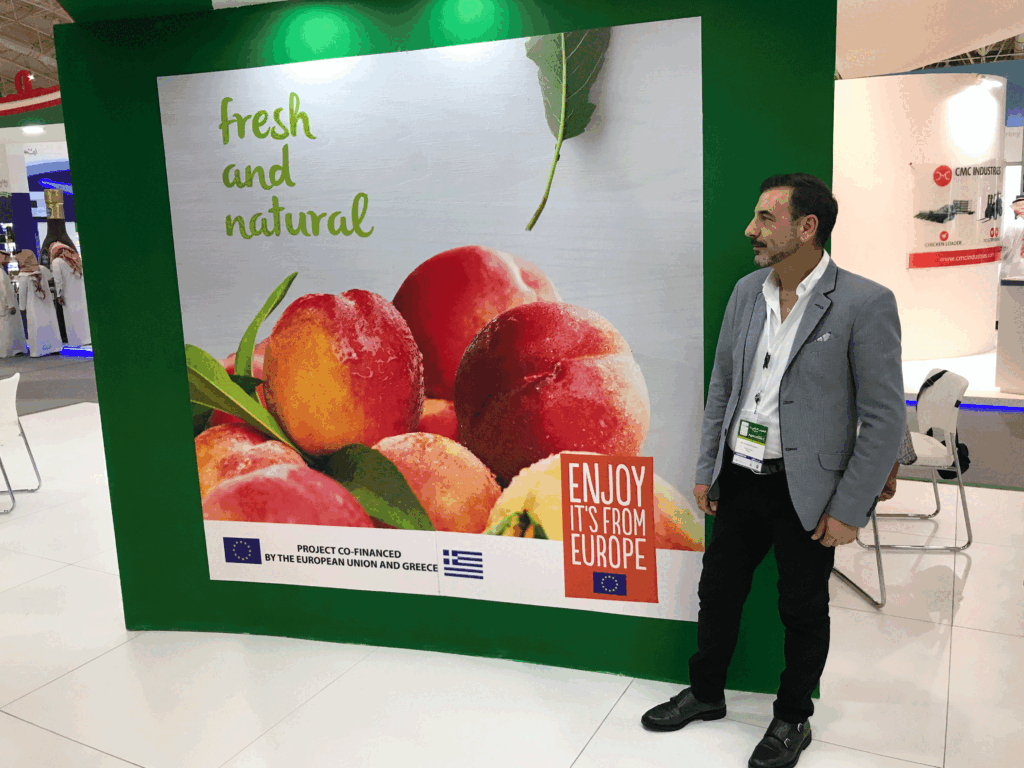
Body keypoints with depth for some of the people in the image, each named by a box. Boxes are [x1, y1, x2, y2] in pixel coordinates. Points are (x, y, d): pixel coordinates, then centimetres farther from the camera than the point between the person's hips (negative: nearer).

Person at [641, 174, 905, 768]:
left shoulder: (865, 303, -15)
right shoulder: (747, 292, 2)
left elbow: (885, 417, -13)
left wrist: (849, 509, -12)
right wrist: (707, 469, 9)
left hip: (807, 489, -5)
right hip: (741, 476, 5)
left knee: (804, 609, 14)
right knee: (718, 590, 17)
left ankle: (794, 718, 37)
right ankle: (706, 693, 40)